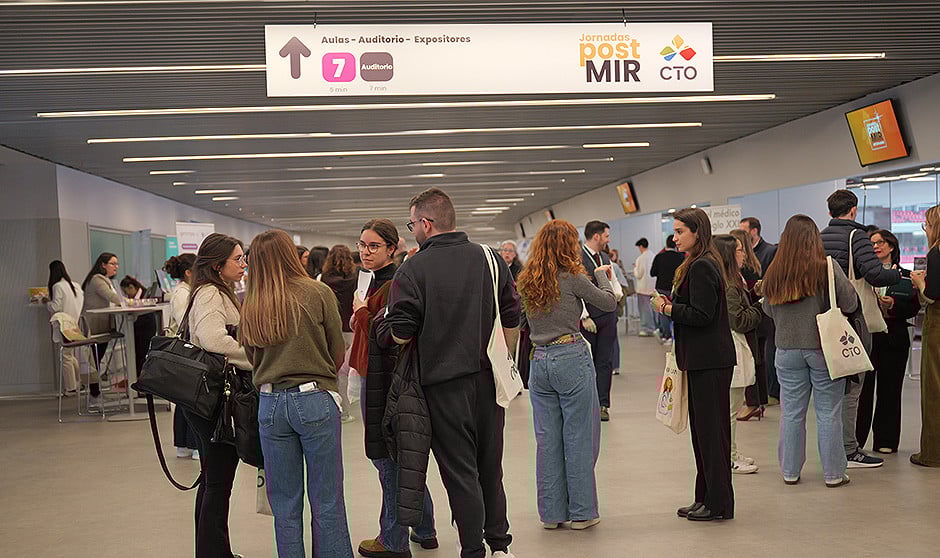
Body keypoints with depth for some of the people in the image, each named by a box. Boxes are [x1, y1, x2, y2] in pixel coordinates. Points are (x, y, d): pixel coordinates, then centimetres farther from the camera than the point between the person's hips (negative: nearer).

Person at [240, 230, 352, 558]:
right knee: (326, 500, 5)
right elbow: (338, 353, 1)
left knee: (285, 503, 12)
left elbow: (252, 358, 13)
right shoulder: (319, 293, -5)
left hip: (270, 404, 3)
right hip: (316, 400, -3)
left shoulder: (251, 306, 4)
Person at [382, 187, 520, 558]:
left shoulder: (413, 269, -11)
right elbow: (512, 318, 6)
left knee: (459, 472, 5)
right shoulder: (490, 259, 2)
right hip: (488, 378, 5)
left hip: (444, 382, -4)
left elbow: (400, 335, -14)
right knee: (491, 465, 18)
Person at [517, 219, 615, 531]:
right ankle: (581, 512, 10)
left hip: (539, 361, 6)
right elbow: (609, 303, -2)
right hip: (571, 358, -6)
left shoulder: (526, 281, 7)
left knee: (547, 439, 10)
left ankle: (552, 512, 16)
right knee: (578, 437, 4)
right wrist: (602, 274, 16)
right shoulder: (571, 277, -10)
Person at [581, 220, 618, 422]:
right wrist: (584, 317, -15)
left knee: (605, 362, 5)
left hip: (607, 316, 6)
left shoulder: (605, 258, 15)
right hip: (587, 318, -6)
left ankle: (602, 404, 9)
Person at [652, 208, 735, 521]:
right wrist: (670, 305, 5)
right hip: (703, 359, 11)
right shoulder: (697, 264, 17)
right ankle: (706, 498, 22)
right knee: (702, 428, 14)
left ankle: (718, 504, 5)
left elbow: (702, 315, -21)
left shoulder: (701, 267, -16)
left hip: (710, 362, -11)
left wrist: (668, 308, -10)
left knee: (711, 429, -3)